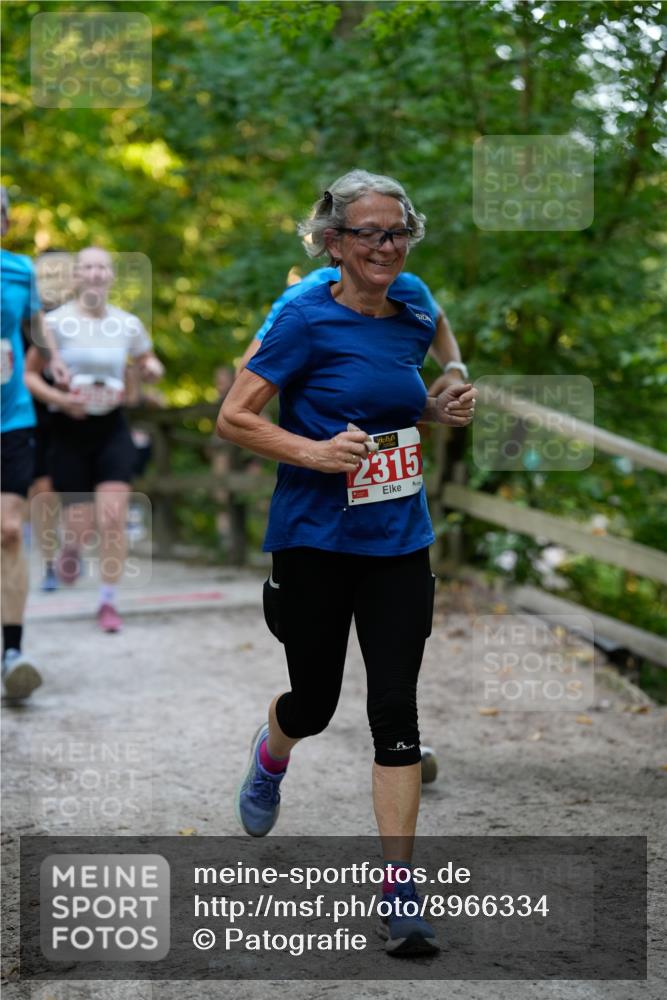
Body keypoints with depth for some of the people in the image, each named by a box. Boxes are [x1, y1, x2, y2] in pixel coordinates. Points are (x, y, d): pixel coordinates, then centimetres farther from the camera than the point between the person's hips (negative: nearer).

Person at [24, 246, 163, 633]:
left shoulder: (128, 324, 3)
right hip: (70, 429, -1)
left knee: (113, 518, -11)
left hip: (112, 429, 2)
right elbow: (28, 373, -3)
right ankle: (71, 548, 41)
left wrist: (152, 369, -3)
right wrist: (59, 399, -18)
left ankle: (108, 603, 2)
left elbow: (150, 361, 21)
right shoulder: (57, 322, -6)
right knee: (80, 525, 2)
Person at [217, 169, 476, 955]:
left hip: (398, 543, 4)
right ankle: (270, 751, 48)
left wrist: (441, 411, 3)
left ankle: (399, 890, 0)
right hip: (314, 542, -3)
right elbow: (233, 418, -11)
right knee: (315, 703, 10)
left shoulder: (413, 324, 6)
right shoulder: (308, 320, -11)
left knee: (395, 711, -3)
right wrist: (315, 452, -24)